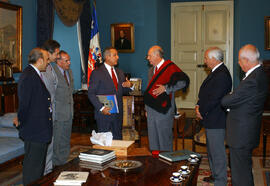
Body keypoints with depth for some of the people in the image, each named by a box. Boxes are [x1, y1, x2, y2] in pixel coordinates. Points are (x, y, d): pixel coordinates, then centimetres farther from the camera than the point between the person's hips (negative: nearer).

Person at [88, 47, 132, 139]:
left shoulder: (119, 72, 14)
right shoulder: (97, 73, -6)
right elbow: (91, 93, -10)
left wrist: (129, 86, -3)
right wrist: (101, 108, -20)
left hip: (118, 114, 6)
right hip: (104, 113, -6)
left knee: (117, 139, 11)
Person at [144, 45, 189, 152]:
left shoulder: (169, 67, -9)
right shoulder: (151, 70, 16)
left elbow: (184, 81, -20)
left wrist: (166, 88, -21)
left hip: (163, 110, -7)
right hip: (151, 110, 8)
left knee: (164, 139, 1)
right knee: (153, 139, 13)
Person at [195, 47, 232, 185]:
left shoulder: (222, 75, -20)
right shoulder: (215, 72, 13)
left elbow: (214, 99, -23)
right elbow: (205, 93, 16)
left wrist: (201, 112, -12)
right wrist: (198, 106, 1)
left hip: (216, 121, -11)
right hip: (210, 120, 11)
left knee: (217, 152, -1)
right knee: (211, 150, 21)